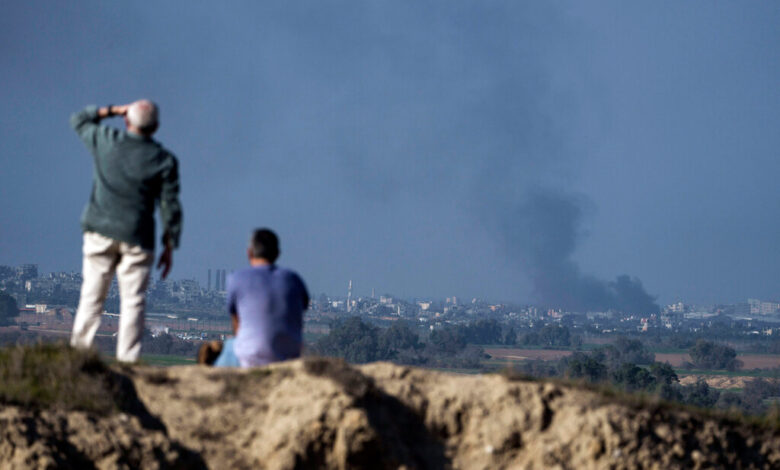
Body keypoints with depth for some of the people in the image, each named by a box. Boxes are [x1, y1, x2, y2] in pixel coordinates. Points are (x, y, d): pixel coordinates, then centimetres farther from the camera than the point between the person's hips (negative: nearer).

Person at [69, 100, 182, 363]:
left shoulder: (105, 141, -2)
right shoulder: (164, 160, -5)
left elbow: (78, 120, 19)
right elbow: (170, 206, -2)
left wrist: (113, 110, 20)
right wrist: (169, 247, 5)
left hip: (99, 232, 2)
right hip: (136, 238, -2)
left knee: (92, 296, 8)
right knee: (133, 302, 1)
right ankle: (127, 360, -3)